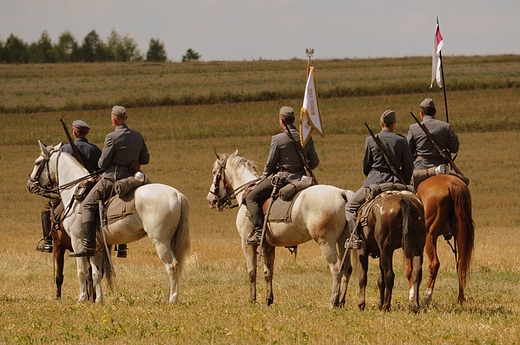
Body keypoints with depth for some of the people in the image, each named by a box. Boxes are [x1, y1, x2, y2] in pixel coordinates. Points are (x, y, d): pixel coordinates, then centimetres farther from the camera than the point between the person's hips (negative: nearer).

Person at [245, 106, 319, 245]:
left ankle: (258, 231, -13)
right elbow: (314, 162, 7)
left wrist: (264, 178, 13)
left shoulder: (277, 139, -13)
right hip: (301, 178, 6)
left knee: (251, 197, 1)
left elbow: (270, 164, -5)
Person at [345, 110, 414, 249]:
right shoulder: (401, 141, 1)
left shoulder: (371, 140, -2)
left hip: (374, 182, -2)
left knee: (351, 207, 12)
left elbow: (366, 165, 6)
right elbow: (409, 167, 2)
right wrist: (404, 183, 17)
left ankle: (355, 238, -5)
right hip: (395, 183, 2)